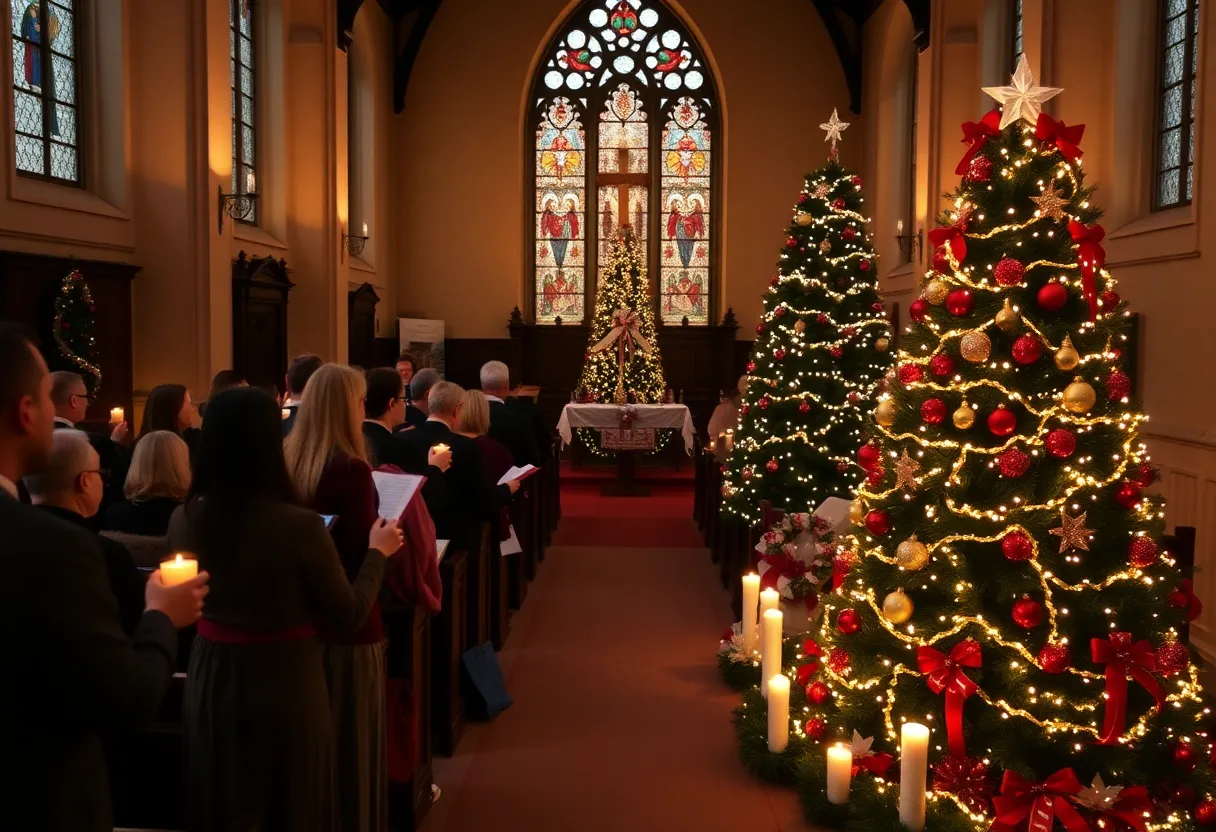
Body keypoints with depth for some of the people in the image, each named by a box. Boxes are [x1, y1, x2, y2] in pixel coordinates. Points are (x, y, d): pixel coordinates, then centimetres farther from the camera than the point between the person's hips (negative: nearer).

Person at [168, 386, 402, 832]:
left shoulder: (184, 519, -9)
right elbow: (349, 617, -11)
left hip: (209, 678, 5)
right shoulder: (300, 525, -23)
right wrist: (376, 552, 3)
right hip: (283, 681, -4)